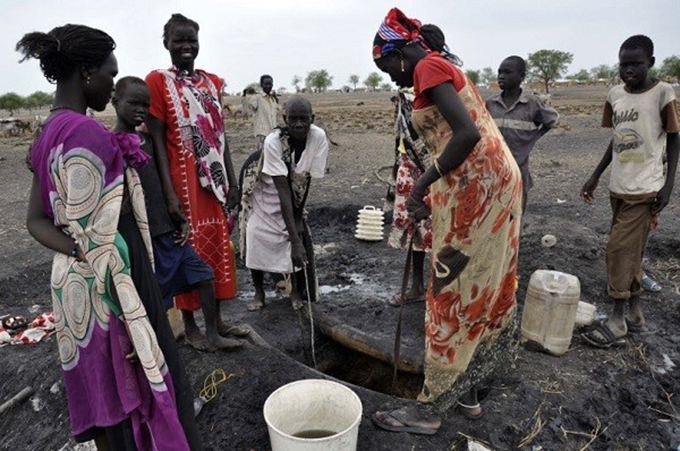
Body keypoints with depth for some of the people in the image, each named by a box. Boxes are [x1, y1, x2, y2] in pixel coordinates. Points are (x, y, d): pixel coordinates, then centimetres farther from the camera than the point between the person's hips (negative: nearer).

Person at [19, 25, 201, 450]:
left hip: (73, 280, 9)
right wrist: (129, 314, -20)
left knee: (103, 391, 23)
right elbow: (95, 236, -24)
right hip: (105, 285, -9)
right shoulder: (86, 133, -21)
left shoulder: (50, 133, 8)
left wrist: (77, 252, -5)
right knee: (137, 388, 9)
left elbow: (37, 220, 9)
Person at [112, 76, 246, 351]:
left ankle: (212, 336, 25)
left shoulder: (148, 139, 10)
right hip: (149, 235, -7)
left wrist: (181, 218, 7)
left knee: (204, 275, 10)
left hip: (171, 228, 7)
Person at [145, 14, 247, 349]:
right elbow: (157, 141, -9)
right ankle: (190, 324, 21)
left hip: (215, 179, 6)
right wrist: (169, 193, -17)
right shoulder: (157, 81, -5)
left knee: (218, 247, 11)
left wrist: (231, 181, 9)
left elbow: (221, 135, 12)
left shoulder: (211, 81, 11)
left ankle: (217, 319, 26)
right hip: (183, 181, -5)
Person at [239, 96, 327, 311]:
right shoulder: (273, 141, -36)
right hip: (264, 192, -2)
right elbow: (283, 191, -39)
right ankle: (259, 292, 17)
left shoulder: (318, 137, -28)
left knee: (301, 239, -10)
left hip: (293, 193, 2)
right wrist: (294, 239, -42)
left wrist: (299, 217, -16)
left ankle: (296, 290, 13)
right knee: (256, 240, -7)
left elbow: (307, 179, -18)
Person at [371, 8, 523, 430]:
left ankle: (429, 409, 12)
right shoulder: (445, 68, 22)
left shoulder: (429, 67, -6)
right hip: (494, 182, 10)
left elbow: (468, 134, -21)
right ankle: (469, 392, 30)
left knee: (453, 296, -3)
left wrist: (422, 184, -15)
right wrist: (431, 194, 17)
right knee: (480, 291, 14)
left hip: (475, 187, -10)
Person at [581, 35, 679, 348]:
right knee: (630, 251, 12)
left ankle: (618, 322, 3)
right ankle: (635, 313, 24)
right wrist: (595, 177, 12)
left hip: (645, 190, -6)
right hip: (619, 188, 6)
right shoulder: (615, 95, 6)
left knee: (619, 250, -8)